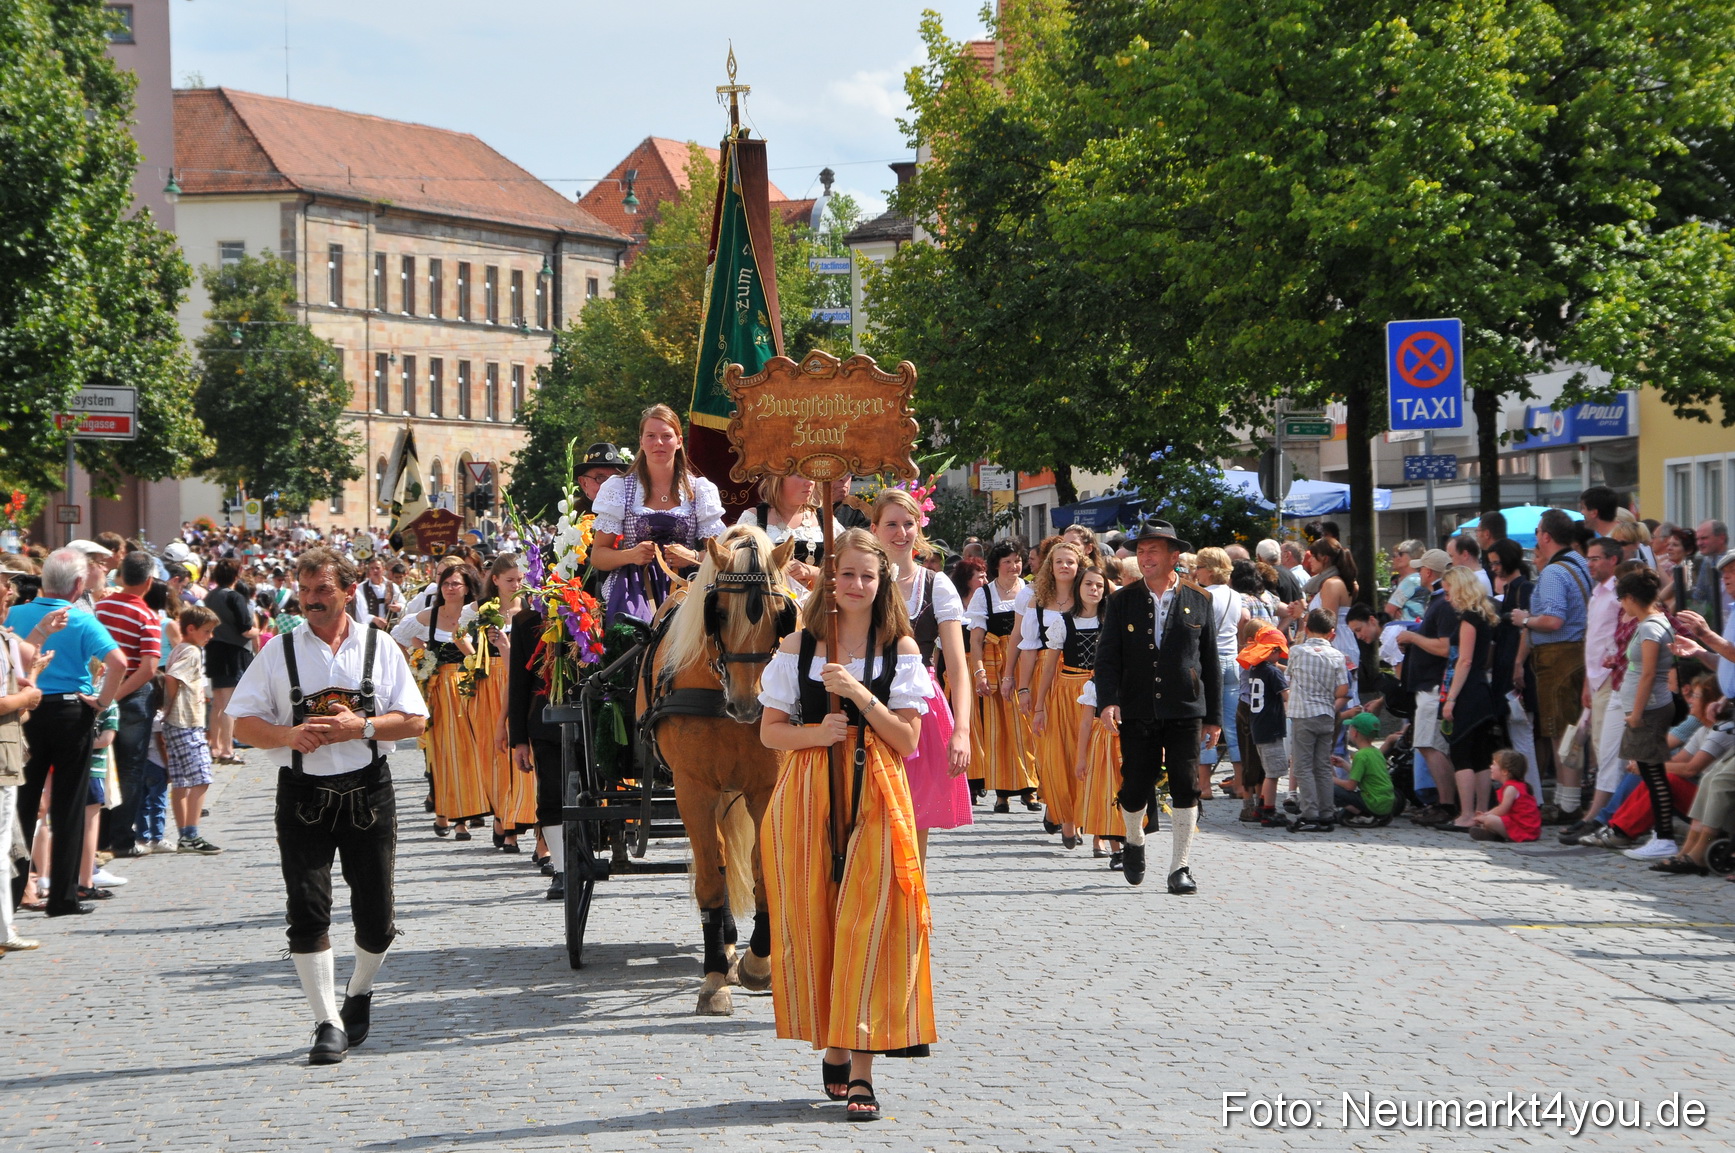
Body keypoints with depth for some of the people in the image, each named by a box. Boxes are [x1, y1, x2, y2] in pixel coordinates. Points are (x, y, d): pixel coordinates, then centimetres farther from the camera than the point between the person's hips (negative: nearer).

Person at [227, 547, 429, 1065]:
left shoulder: (379, 648, 5)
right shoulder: (278, 652, 4)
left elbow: (414, 721, 2)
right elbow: (244, 723, 4)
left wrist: (361, 727, -14)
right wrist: (291, 735, -15)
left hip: (368, 792, 1)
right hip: (303, 793, -1)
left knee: (375, 915, 6)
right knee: (308, 910, -9)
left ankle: (360, 991, 35)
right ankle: (327, 1021, -3)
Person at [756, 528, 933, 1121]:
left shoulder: (899, 648, 4)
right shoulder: (800, 645, 7)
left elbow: (908, 740, 0)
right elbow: (770, 731, 7)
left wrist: (862, 696, -13)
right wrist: (817, 731, -12)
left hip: (875, 797, -1)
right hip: (808, 795, 1)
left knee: (867, 924, -8)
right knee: (814, 920, 2)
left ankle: (861, 1070, -8)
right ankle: (832, 1048, 19)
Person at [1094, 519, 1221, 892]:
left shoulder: (1198, 603, 7)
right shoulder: (1123, 602, 6)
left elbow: (1210, 662, 10)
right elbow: (1107, 656, 2)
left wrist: (1214, 715, 8)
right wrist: (1108, 701, -14)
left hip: (1185, 711, 0)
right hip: (1137, 713, 0)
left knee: (1186, 789, -5)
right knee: (1135, 788, 1)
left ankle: (1180, 868, 3)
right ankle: (1134, 842, 31)